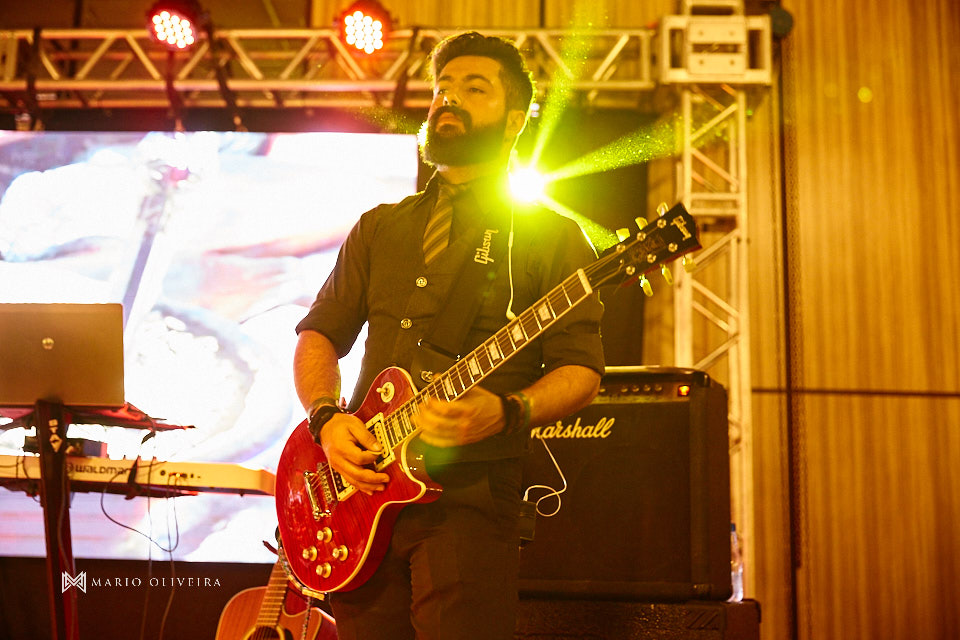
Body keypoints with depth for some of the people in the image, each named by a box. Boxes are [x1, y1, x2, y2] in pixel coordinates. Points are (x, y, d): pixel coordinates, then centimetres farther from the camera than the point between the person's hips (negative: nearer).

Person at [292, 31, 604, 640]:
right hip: (361, 494, 4)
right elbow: (319, 334, 17)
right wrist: (328, 418, -1)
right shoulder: (380, 228, 17)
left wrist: (506, 414, -21)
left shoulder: (551, 237, 4)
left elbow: (581, 370, -2)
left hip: (470, 503, -4)